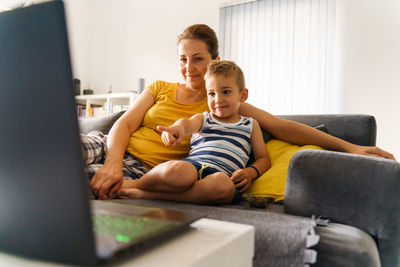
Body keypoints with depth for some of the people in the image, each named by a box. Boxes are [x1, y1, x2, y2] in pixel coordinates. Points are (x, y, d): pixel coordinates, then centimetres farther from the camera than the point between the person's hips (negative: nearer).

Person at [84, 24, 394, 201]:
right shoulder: (159, 88, 13)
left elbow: (282, 126, -4)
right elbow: (124, 125, 3)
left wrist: (348, 146, -12)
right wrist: (113, 164, -20)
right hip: (112, 149, 4)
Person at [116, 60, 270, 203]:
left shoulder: (251, 125, 25)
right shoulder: (203, 119, 22)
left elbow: (264, 159, 23)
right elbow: (188, 123, -2)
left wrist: (250, 172, -1)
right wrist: (177, 128, -29)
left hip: (223, 174, 1)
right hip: (192, 164, 0)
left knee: (222, 183, -40)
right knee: (178, 170, -39)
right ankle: (136, 183, -9)